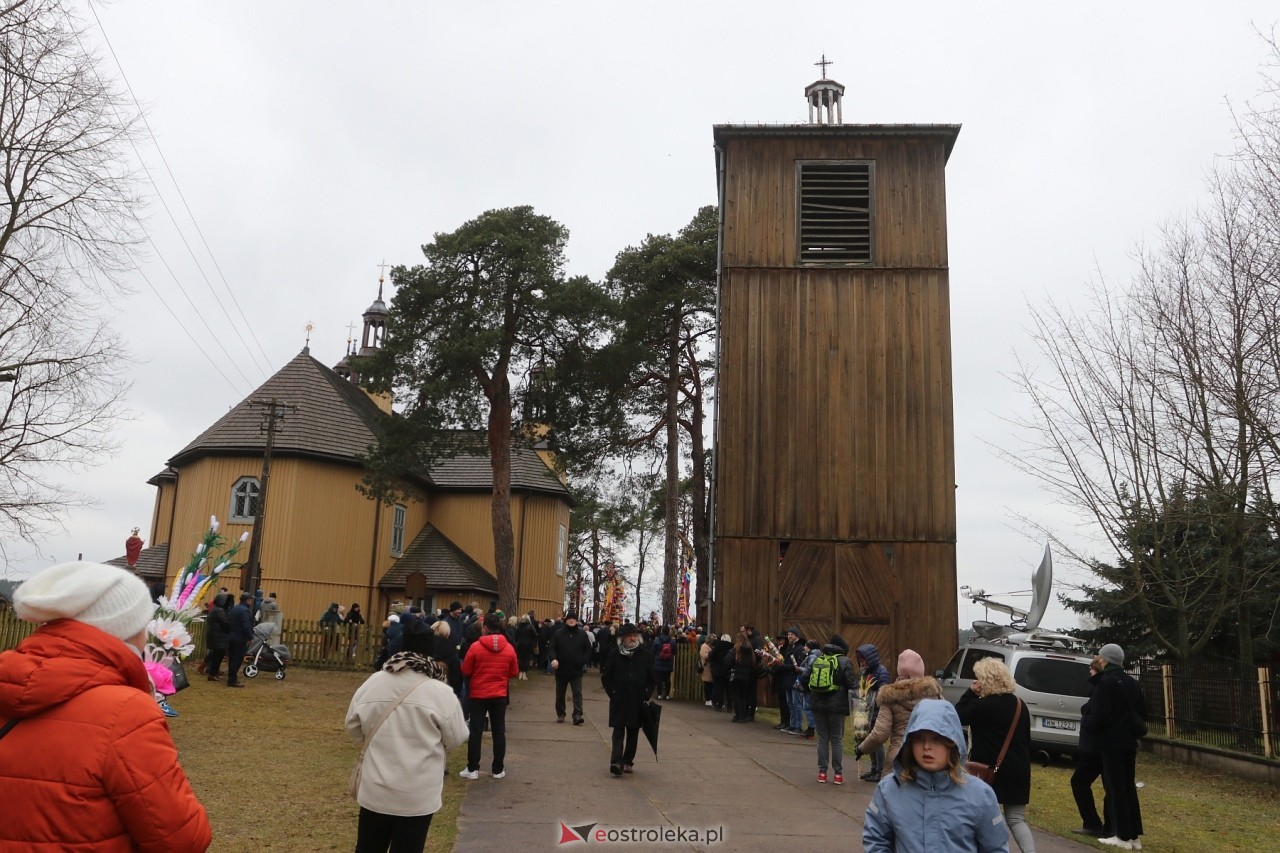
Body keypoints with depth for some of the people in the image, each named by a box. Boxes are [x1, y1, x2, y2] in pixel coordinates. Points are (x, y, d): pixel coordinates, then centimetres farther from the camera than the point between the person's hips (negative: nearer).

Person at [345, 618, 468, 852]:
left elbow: (353, 725, 6)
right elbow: (455, 739, -7)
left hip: (375, 789, 4)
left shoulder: (372, 683, -7)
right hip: (417, 796, -3)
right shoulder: (441, 693, -18)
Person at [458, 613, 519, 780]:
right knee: (499, 732, 9)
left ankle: (472, 769, 8)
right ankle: (498, 769, 13)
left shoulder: (476, 647, -13)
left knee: (475, 732, 5)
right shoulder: (509, 648, -5)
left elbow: (465, 671, -6)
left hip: (478, 694, -2)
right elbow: (514, 672, 5)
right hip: (500, 695, 2)